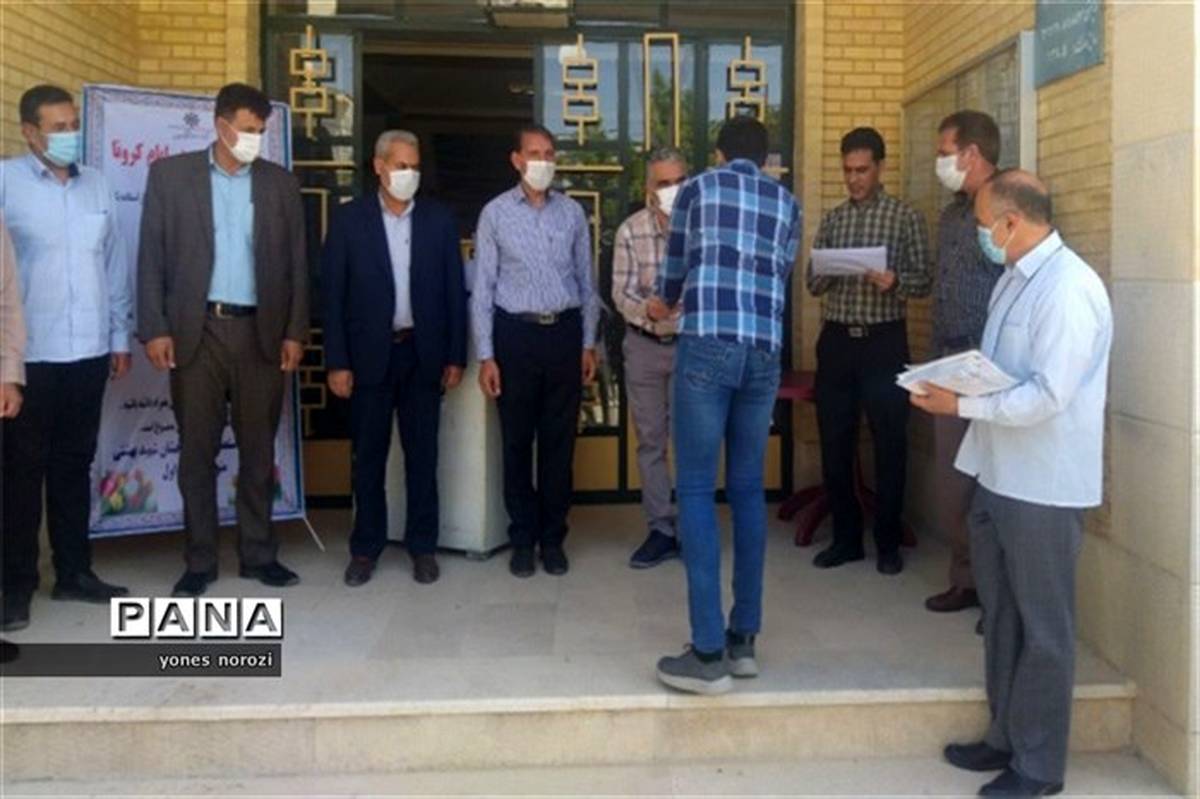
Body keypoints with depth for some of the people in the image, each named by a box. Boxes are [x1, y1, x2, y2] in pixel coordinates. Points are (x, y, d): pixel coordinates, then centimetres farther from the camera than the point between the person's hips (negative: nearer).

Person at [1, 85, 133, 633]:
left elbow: (114, 265, 13)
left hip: (89, 352, 4)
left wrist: (120, 336, 12)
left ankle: (74, 571, 23)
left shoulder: (97, 186, 10)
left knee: (74, 465, 13)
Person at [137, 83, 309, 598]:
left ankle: (258, 553, 18)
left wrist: (295, 331, 1)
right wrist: (153, 328, -6)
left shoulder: (281, 183, 8)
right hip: (196, 330, -1)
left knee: (259, 449, 7)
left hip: (261, 332, 2)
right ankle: (199, 561, 13)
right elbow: (151, 257, 1)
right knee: (197, 450, 4)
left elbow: (296, 263, 8)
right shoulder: (169, 174, 4)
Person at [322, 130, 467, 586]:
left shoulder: (439, 219, 4)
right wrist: (337, 362, -7)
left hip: (423, 353, 1)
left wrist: (456, 357, 0)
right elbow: (333, 294, -2)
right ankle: (366, 547, 20)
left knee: (422, 454, 8)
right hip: (369, 354, -1)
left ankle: (422, 546, 19)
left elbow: (453, 290, 5)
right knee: (368, 456, 8)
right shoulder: (349, 219, 0)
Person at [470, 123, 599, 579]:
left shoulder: (572, 212, 7)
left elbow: (585, 282, 11)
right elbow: (483, 288, -1)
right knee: (517, 440, 5)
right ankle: (522, 539, 18)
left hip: (564, 332, 2)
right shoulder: (495, 213, 0)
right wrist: (486, 356, -6)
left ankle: (553, 537, 19)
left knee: (559, 440, 7)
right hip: (516, 334, -2)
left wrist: (589, 343, 6)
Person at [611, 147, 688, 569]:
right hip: (644, 345, 2)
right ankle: (660, 530, 18)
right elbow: (622, 292, -7)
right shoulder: (630, 231, -3)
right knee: (650, 440, 8)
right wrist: (648, 313, -26)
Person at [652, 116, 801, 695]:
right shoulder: (787, 204, 18)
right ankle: (744, 638, 15)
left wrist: (666, 306, 42)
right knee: (748, 491, 11)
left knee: (697, 491, -3)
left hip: (707, 345, -4)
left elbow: (673, 270, 19)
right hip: (764, 352, 4)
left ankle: (709, 652, -6)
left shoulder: (697, 189, 11)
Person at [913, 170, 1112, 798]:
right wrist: (953, 384, -1)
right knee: (1001, 617, 19)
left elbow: (1047, 396, -25)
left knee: (1042, 628, 6)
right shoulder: (1014, 278, 10)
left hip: (1042, 486, -9)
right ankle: (1007, 736, 36)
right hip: (997, 475, 9)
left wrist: (961, 404, -19)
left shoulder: (1068, 289, -19)